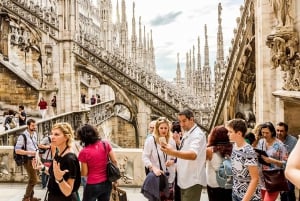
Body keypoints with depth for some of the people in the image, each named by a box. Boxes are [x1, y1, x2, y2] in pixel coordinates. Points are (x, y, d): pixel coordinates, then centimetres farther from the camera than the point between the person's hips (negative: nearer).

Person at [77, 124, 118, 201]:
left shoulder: (84, 152, -15)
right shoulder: (106, 144, -6)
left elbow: (84, 173, -10)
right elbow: (114, 162, -2)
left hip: (93, 186, -4)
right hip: (107, 183, 4)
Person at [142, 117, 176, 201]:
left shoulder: (171, 141, 5)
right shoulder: (150, 140, -9)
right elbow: (144, 157, -10)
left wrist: (172, 160, -7)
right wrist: (153, 168, -22)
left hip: (169, 176, 4)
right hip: (156, 175, -4)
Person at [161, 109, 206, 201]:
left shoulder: (197, 134, -18)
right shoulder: (186, 133, 11)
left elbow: (193, 155, -37)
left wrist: (173, 152, -50)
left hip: (193, 180, -9)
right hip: (184, 179, 9)